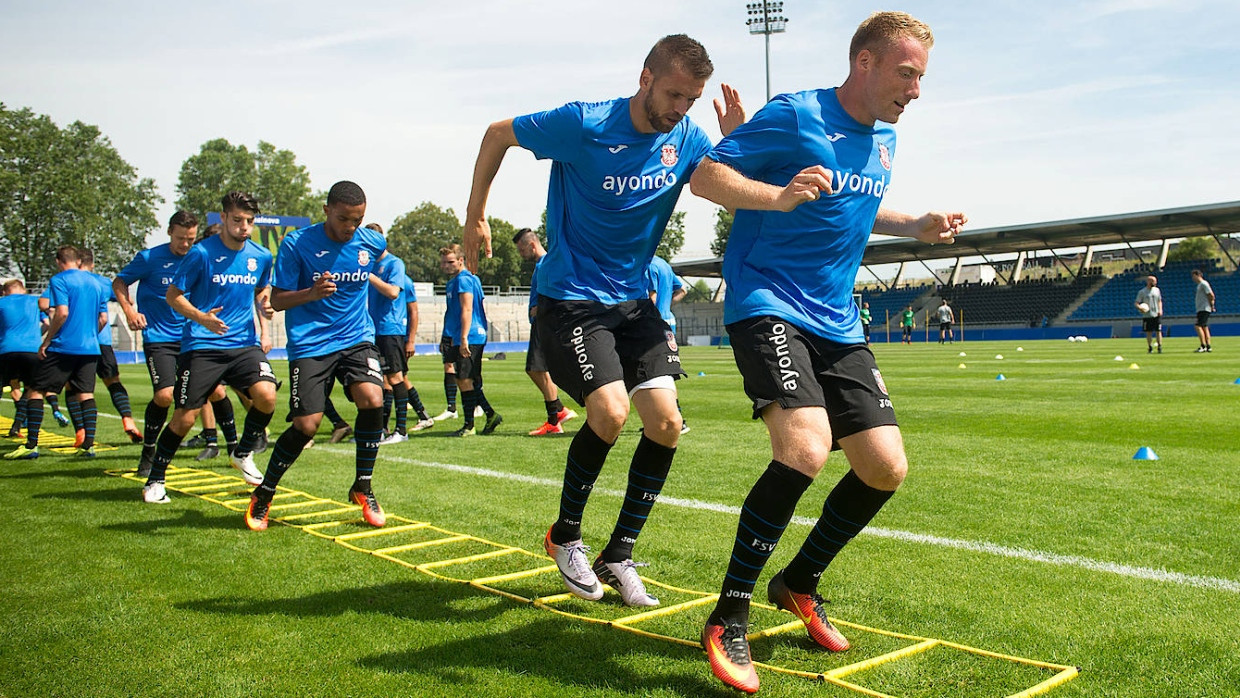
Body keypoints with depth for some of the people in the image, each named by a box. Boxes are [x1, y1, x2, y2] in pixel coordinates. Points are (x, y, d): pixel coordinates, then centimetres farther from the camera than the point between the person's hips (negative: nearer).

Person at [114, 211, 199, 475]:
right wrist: (129, 310, -9)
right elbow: (119, 282, 7)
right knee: (164, 395, -17)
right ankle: (148, 454, 3)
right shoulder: (150, 258, -4)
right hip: (158, 337, -3)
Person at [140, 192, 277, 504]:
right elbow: (173, 295, -3)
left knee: (267, 395, -21)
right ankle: (155, 480, 20)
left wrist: (264, 305, 1)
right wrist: (200, 317, -20)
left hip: (244, 343, 3)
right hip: (201, 346, -3)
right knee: (185, 417, -2)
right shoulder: (201, 253, -8)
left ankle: (243, 454, 7)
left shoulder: (261, 256, 5)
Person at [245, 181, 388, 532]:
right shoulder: (296, 244, -9)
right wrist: (310, 293, -26)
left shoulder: (372, 242, 1)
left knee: (373, 400, -20)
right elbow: (277, 299, -8)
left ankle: (362, 488, 0)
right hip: (310, 343, -3)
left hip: (357, 338, 3)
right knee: (306, 425, -8)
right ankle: (263, 494, 17)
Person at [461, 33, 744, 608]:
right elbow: (497, 135, -1)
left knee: (665, 421, -8)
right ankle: (565, 536, 5)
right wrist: (475, 216, 0)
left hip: (632, 300, 6)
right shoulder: (584, 125, -14)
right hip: (569, 297, -5)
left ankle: (618, 556, 10)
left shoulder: (686, 140, -1)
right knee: (609, 412, -23)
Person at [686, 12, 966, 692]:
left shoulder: (885, 138, 15)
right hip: (767, 304, -8)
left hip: (837, 323, 8)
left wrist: (914, 225, 16)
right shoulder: (794, 114, -8)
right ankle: (727, 622, -14)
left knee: (886, 467, 1)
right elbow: (705, 176, -9)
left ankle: (799, 582, 26)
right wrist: (780, 195, -26)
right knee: (806, 447, -29)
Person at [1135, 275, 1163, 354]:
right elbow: (1136, 303, -3)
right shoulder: (1142, 292, -4)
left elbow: (1159, 301, 18)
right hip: (1147, 315, -3)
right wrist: (1139, 307, -25)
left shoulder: (1157, 290, 9)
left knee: (1158, 331, -1)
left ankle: (1160, 347, 5)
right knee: (1148, 332, 2)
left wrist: (1160, 310, 3)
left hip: (1157, 315, 3)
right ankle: (1150, 348, 12)